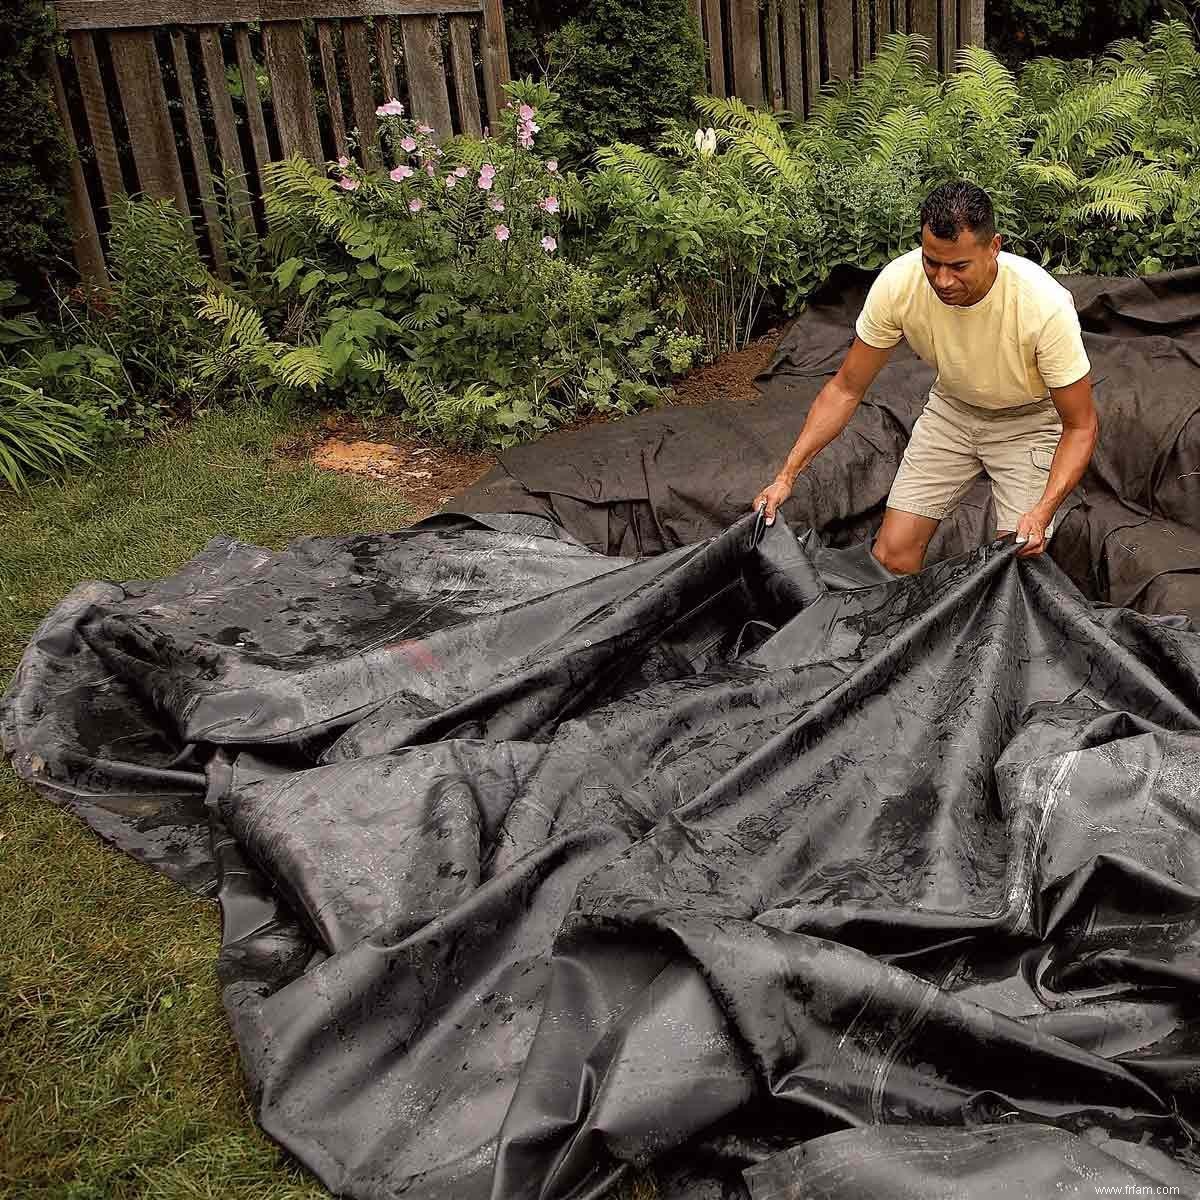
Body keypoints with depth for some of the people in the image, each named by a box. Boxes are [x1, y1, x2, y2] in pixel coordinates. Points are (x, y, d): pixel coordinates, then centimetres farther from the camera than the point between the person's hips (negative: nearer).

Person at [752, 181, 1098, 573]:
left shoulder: (1045, 305, -34)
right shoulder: (898, 283, -27)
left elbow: (1080, 426, -22)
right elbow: (846, 389, -13)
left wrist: (1043, 511, -39)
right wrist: (787, 476, -20)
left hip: (1029, 419, -2)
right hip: (952, 407, 3)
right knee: (892, 556, -5)